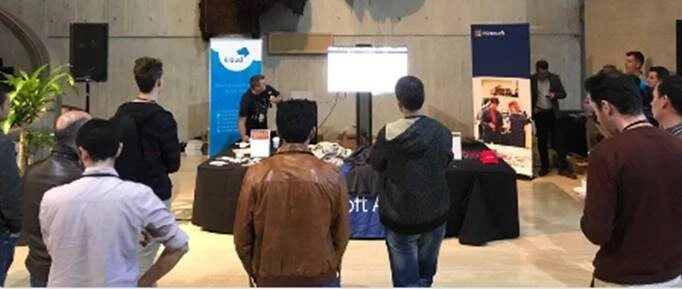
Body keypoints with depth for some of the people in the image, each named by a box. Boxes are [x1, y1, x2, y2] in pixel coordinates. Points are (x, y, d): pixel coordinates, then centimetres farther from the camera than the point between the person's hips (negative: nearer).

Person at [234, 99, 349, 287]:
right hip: (320, 278, 0)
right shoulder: (331, 176, -11)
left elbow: (242, 237, -3)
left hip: (271, 278, 1)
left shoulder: (257, 175, -11)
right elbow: (341, 234, 1)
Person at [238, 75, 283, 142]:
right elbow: (242, 120, -27)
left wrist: (276, 100, -20)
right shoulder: (247, 99, -26)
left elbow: (280, 97, 3)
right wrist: (244, 136, -40)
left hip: (264, 129, 5)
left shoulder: (267, 89, -14)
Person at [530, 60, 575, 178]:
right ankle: (544, 166, 17)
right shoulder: (531, 80, -3)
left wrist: (555, 95, -18)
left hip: (553, 113, 0)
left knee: (559, 139, -3)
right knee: (542, 141, 7)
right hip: (539, 113, 0)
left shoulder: (555, 78, -1)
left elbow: (563, 94, 3)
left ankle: (563, 167, 0)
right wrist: (532, 108, -9)